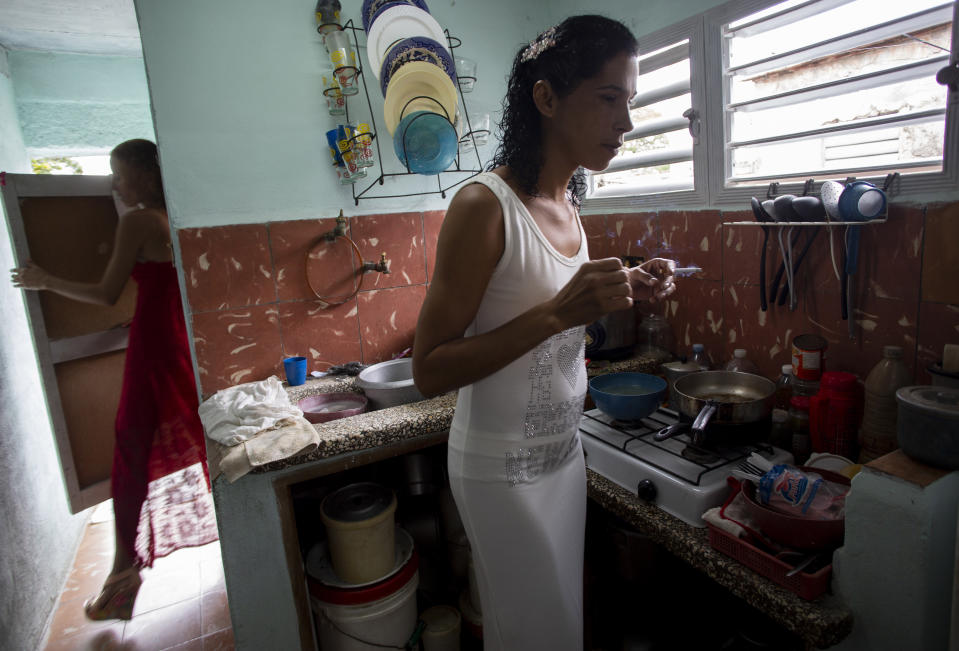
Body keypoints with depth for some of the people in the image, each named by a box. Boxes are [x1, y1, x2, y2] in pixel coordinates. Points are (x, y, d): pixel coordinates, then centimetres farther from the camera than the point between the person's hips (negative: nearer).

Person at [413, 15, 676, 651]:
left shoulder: (567, 204, 4)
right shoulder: (484, 205, -21)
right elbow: (430, 370, -21)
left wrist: (621, 293, -1)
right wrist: (557, 312, -29)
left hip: (564, 450, 7)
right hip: (504, 469, -7)